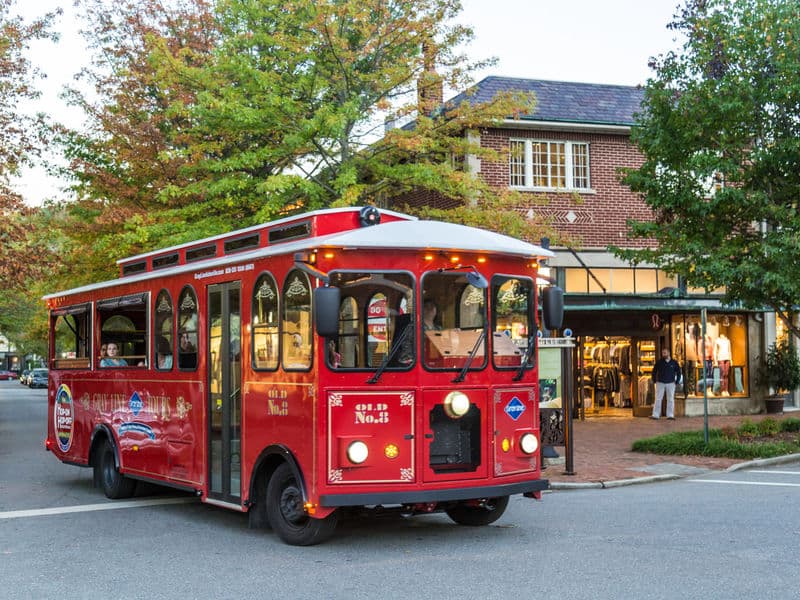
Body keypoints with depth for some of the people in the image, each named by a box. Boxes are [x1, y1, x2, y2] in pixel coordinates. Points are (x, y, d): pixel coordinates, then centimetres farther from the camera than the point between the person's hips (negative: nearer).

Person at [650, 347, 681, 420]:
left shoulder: (674, 362, 0)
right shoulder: (659, 362, 0)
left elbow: (678, 372, 8)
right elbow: (654, 371, 8)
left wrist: (676, 381, 1)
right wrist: (655, 380, 2)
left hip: (670, 383, 0)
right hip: (660, 383, 0)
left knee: (670, 399, 3)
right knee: (658, 399, -2)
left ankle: (670, 415, 7)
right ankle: (655, 415, -2)